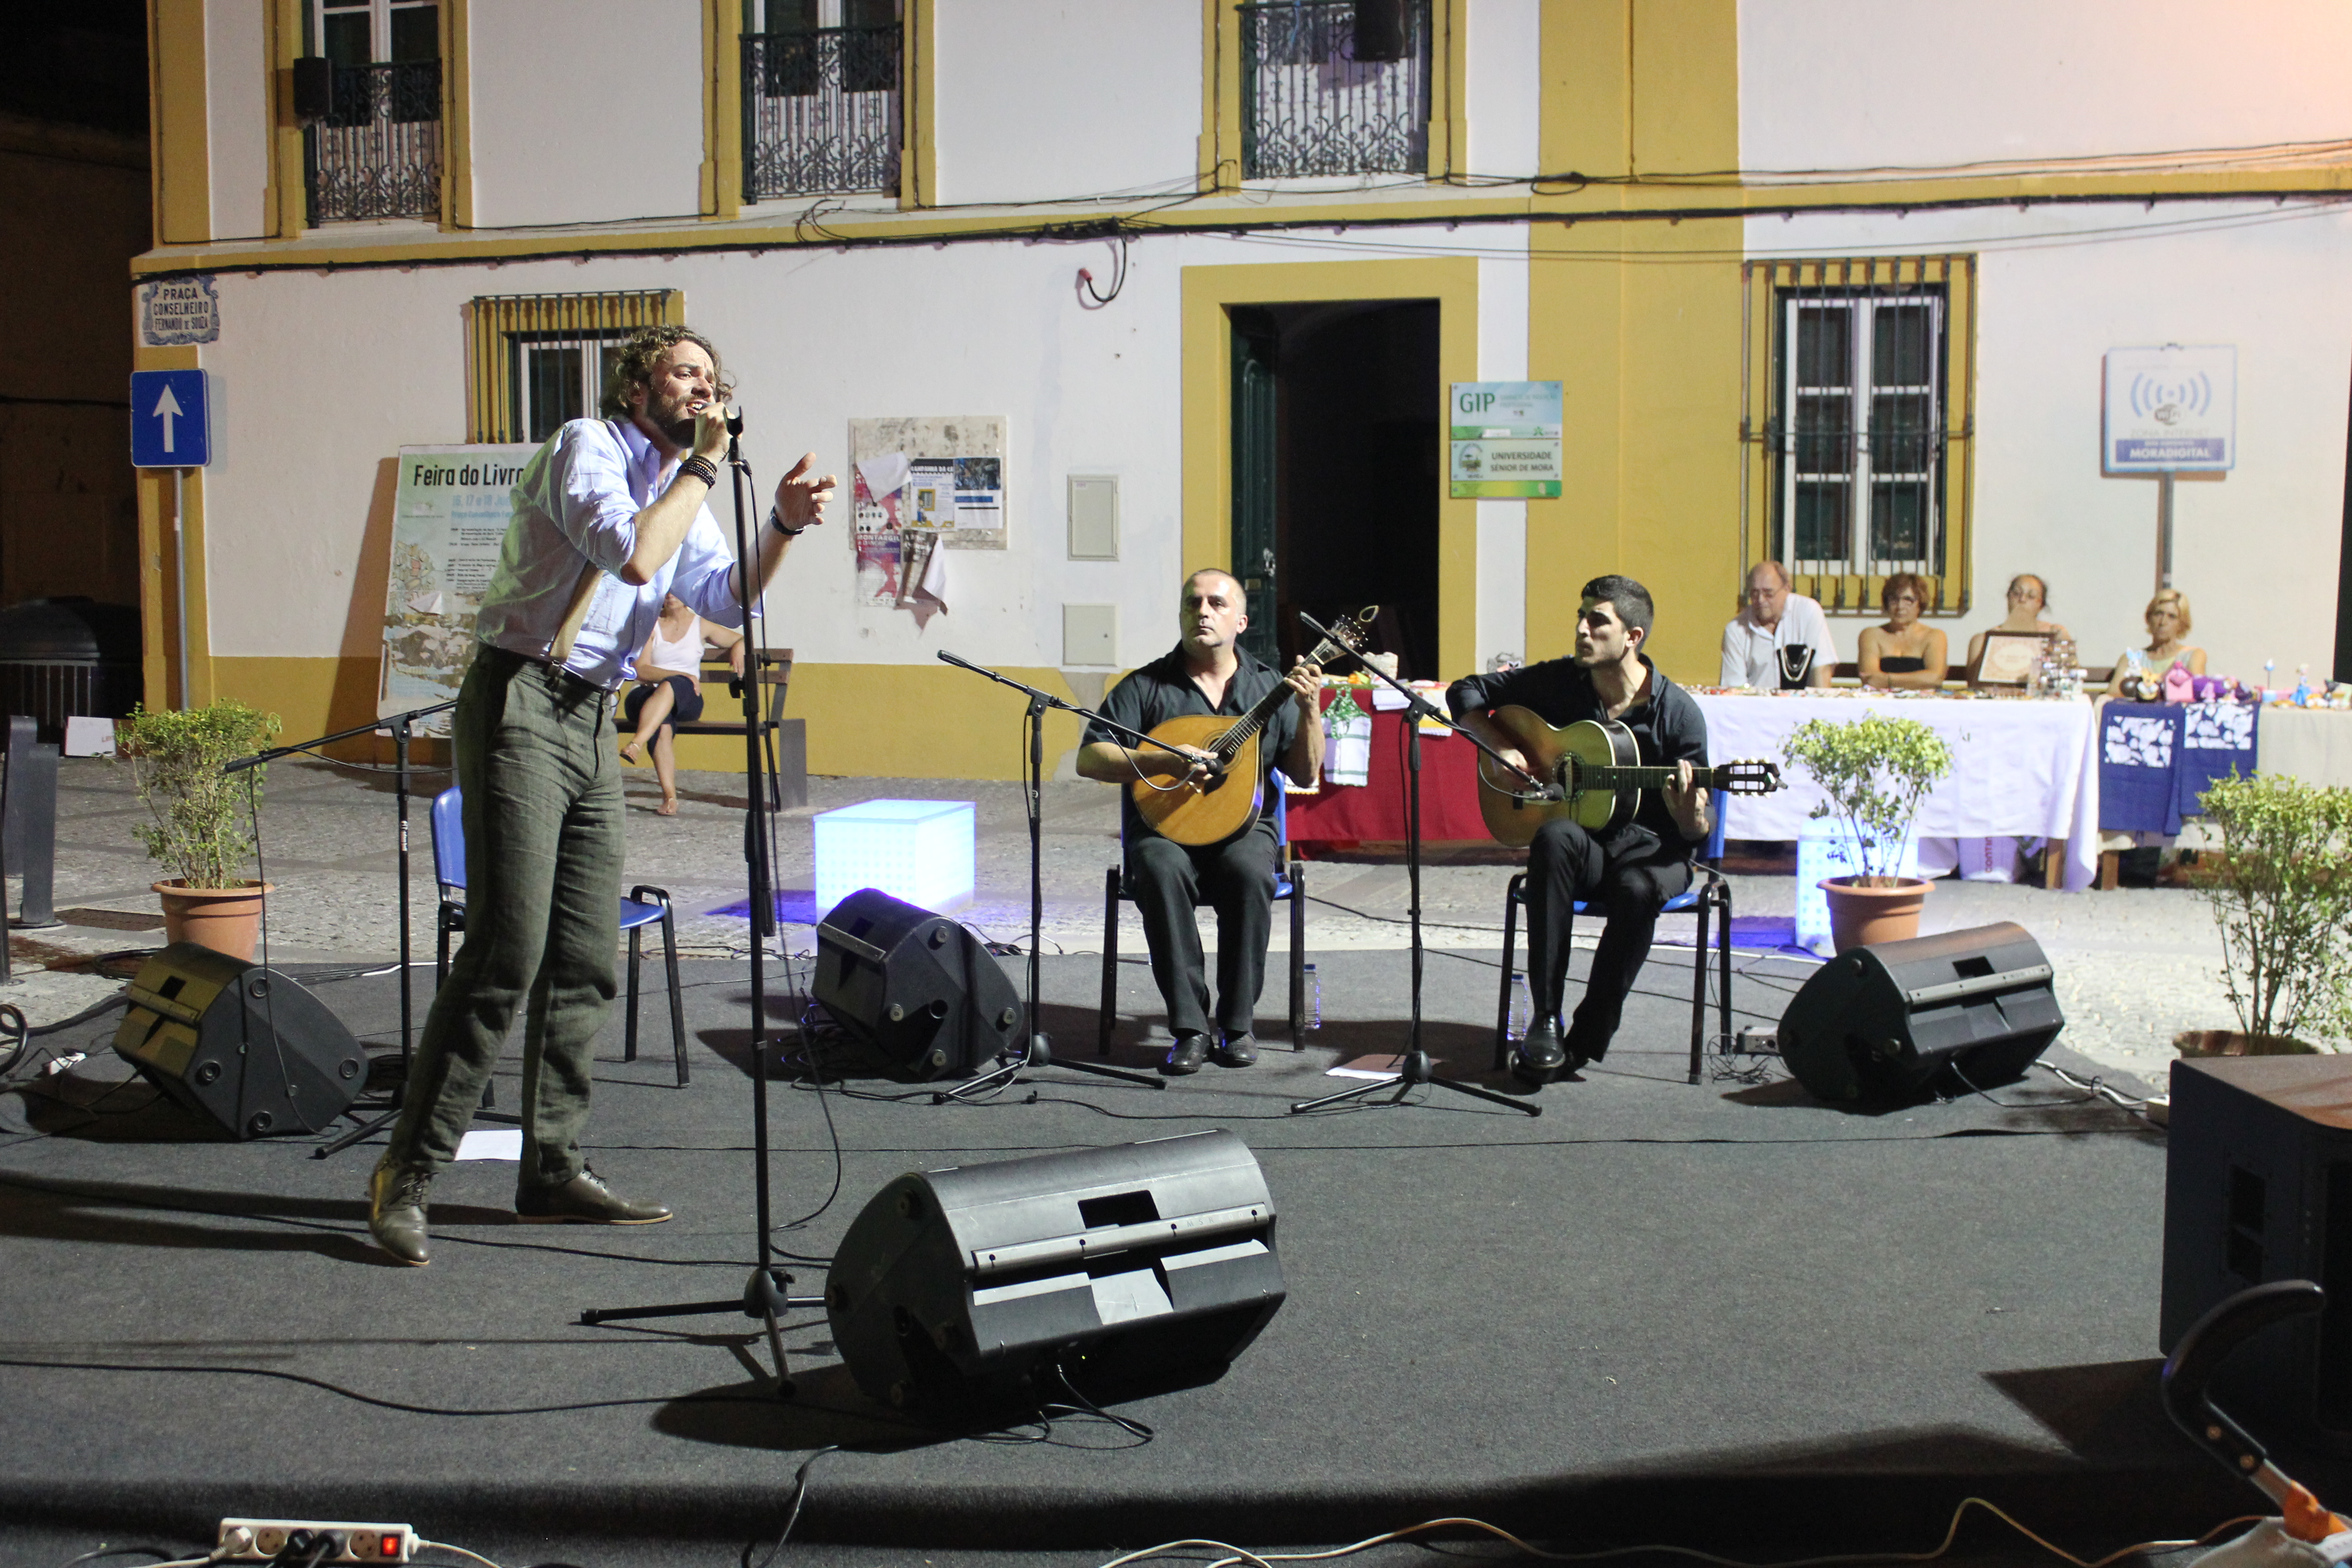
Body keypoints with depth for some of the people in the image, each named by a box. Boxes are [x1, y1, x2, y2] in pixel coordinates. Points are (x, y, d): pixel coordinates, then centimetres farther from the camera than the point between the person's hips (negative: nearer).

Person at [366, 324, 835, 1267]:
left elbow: (728, 603, 10)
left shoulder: (678, 488, 20)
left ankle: (553, 1169, 15)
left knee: (586, 960, 6)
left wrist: (783, 525, -4)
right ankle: (408, 1173, -6)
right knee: (506, 952, -13)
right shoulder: (587, 447, -5)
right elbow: (634, 554, -21)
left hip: (592, 723, 9)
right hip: (522, 703, -8)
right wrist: (703, 466, -9)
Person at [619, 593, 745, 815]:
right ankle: (670, 797, -45)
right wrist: (679, 674, -17)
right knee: (663, 721, -37)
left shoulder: (701, 626, 13)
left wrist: (738, 649, 0)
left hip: (686, 699, 0)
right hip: (645, 696, 0)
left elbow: (741, 639, 26)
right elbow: (641, 670, -2)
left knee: (671, 687, -38)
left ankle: (636, 744, -56)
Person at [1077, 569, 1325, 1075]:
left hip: (1242, 824, 1)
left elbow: (1305, 773, 6)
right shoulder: (1147, 686, 3)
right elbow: (1089, 759, -5)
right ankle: (1189, 1028, -27)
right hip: (1164, 827, -1)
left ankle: (1238, 1024, -17)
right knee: (1160, 871, -35)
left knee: (1250, 874, -33)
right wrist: (1163, 762, -19)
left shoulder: (1268, 688, 10)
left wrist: (1310, 709, -10)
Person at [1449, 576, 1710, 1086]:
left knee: (1638, 890, -38)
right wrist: (1502, 748, -7)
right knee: (1555, 837, -35)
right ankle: (1545, 1019, -33)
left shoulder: (1677, 712, -8)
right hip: (1581, 844, 2)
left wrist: (1689, 811, -30)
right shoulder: (1558, 682, -1)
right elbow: (1465, 693, 9)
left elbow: (1696, 833, -6)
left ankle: (1584, 1041, -20)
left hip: (1648, 848, -2)